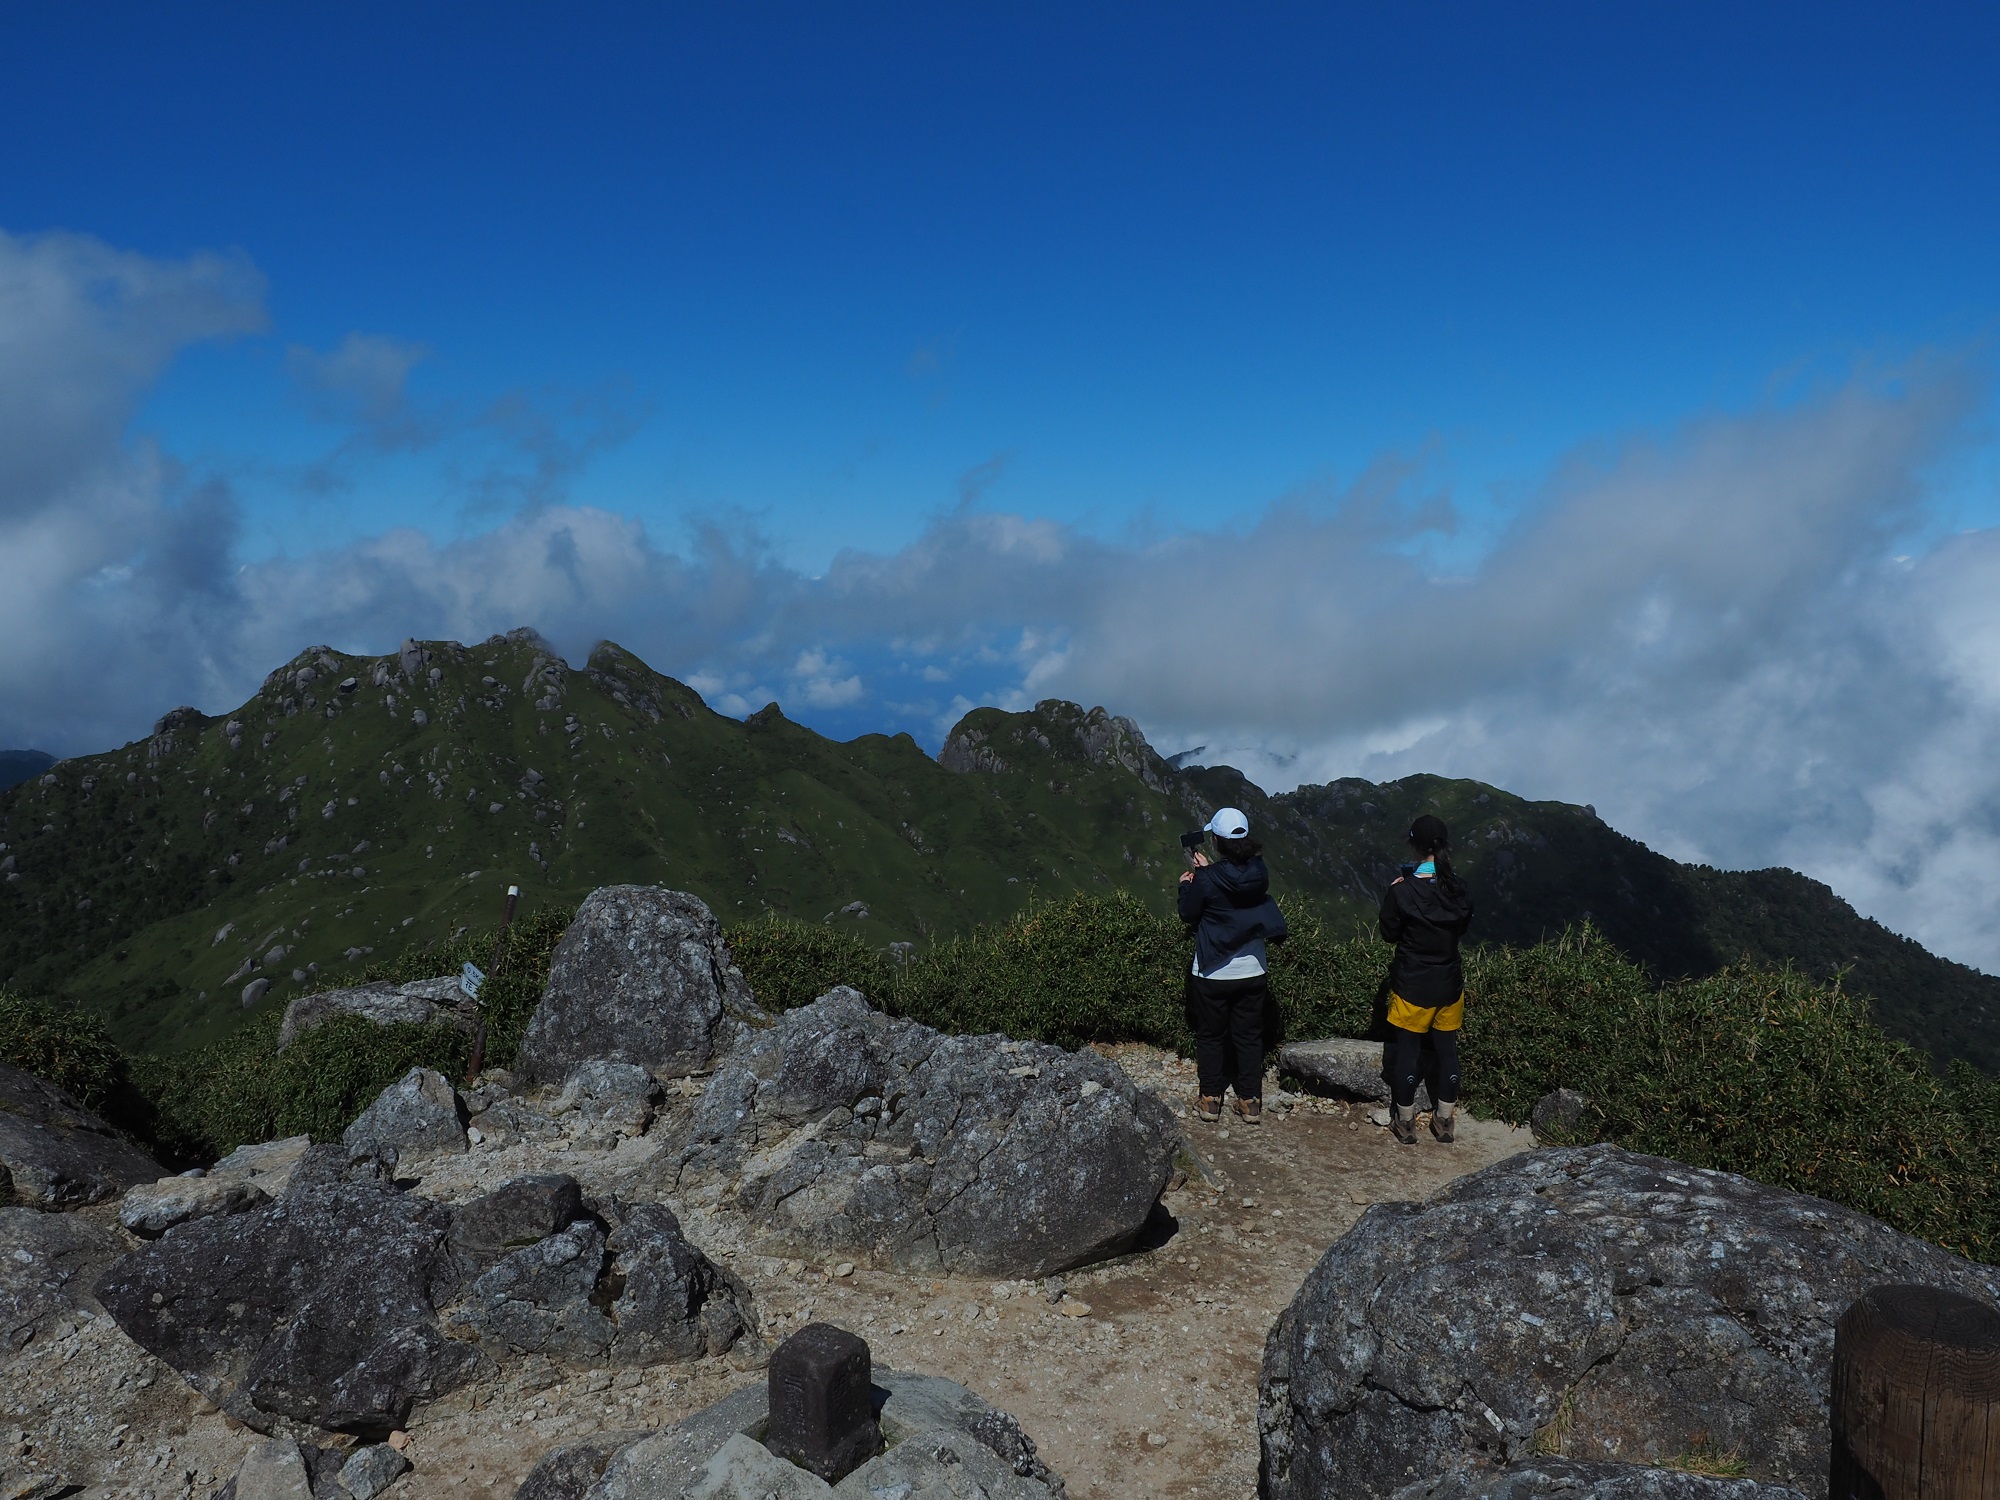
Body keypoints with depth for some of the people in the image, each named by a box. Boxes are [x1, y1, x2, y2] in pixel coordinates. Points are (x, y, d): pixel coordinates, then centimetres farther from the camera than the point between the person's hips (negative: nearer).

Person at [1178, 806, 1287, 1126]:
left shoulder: (1206, 880, -20)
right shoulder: (1259, 873, -7)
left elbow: (1188, 914, -6)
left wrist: (1186, 885, 12)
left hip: (1212, 975, -3)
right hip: (1252, 971, 3)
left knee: (1210, 1037, 13)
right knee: (1249, 1037, 14)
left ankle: (1210, 1100, 21)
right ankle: (1250, 1102, 20)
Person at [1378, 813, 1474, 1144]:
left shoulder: (1401, 891, -19)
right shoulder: (1458, 889, -8)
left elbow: (1390, 933, -5)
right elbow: (1463, 926, 9)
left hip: (1412, 984, -3)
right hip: (1449, 983, 3)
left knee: (1407, 1051, 9)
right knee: (1446, 1049, 15)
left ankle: (1405, 1122, 19)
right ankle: (1445, 1121, 26)